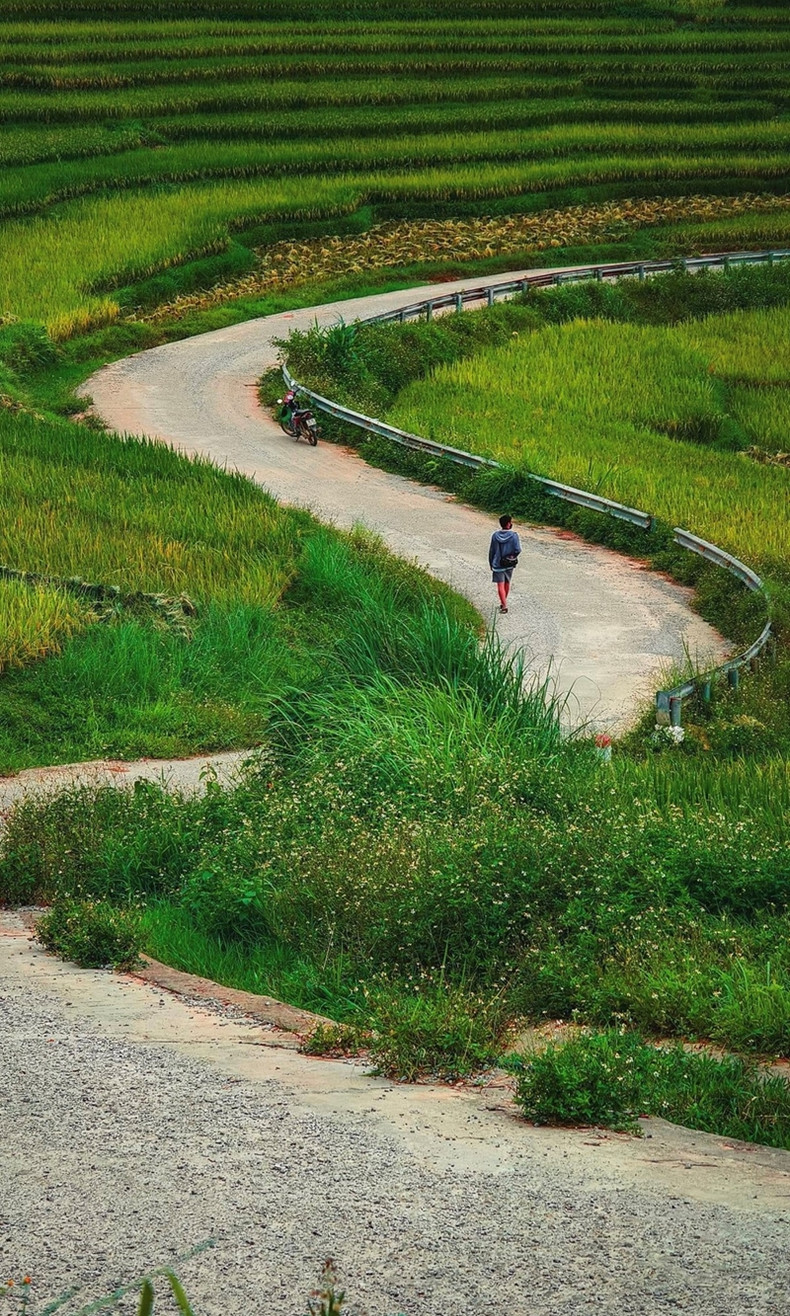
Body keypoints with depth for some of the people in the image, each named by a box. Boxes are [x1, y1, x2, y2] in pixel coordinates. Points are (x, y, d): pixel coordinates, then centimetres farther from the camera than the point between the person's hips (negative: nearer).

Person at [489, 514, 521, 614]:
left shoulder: (495, 535, -4)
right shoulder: (513, 535, -10)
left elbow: (491, 551, 2)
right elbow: (518, 549, -17)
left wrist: (491, 564, 13)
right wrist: (513, 556, 4)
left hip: (497, 564, -1)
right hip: (509, 564, 1)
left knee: (500, 585, -2)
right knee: (507, 583, 19)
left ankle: (504, 605, -13)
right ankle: (503, 602, 31)